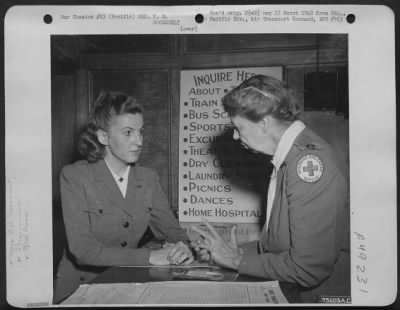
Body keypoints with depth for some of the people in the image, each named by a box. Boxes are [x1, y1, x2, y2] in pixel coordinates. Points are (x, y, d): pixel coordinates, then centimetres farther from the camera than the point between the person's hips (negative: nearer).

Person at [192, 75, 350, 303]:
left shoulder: (309, 159, -19)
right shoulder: (289, 157, 8)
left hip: (327, 294, -7)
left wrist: (238, 260, -10)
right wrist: (226, 252, 5)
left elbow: (308, 267, -22)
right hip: (296, 292, 7)